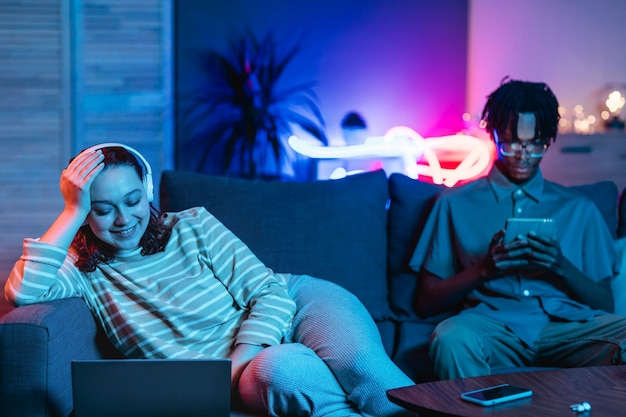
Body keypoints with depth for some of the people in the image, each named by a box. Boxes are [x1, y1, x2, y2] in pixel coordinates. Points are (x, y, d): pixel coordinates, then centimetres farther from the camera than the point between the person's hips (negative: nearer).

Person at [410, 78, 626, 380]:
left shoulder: (578, 208, 23)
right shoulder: (456, 203, 18)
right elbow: (426, 302, 11)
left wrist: (561, 267, -4)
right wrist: (485, 268, -6)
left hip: (567, 324, 2)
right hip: (492, 323, -2)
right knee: (451, 338, -37)